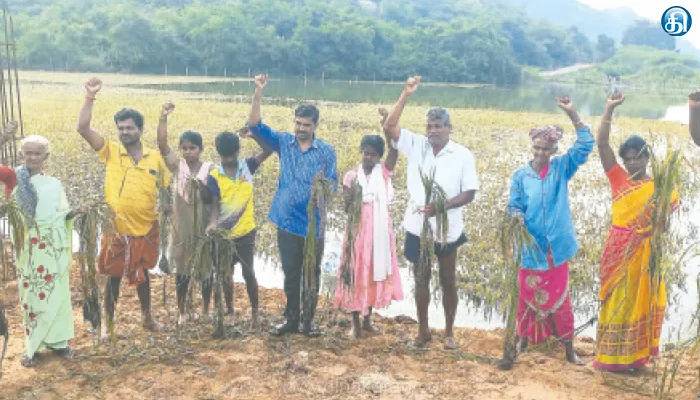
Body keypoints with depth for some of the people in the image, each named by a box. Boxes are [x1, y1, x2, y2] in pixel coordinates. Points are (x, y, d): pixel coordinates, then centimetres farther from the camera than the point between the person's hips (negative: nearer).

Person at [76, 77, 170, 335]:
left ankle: (147, 317, 37)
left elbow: (167, 189, 7)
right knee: (113, 277, 10)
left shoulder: (155, 158, -1)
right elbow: (83, 128, -15)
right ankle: (108, 322, 26)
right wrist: (90, 97, -23)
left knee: (142, 275, 19)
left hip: (146, 229, 2)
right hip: (116, 229, -2)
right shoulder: (110, 152, -5)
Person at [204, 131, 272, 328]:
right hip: (224, 233, 0)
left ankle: (254, 311, 21)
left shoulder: (247, 167, -3)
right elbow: (215, 205, -11)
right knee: (227, 273, 12)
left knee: (248, 272, 5)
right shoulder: (214, 177, -7)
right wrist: (213, 223, -29)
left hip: (246, 231, 0)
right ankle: (230, 311, 27)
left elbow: (268, 150, -10)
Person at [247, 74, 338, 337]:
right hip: (286, 221, 2)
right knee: (291, 274, 13)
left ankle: (309, 321, 22)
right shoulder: (284, 142, 1)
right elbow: (255, 126, -8)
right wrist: (258, 93, -19)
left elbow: (333, 184, -3)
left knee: (311, 275, 8)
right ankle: (291, 320, 25)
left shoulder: (326, 151, -3)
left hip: (312, 224, -2)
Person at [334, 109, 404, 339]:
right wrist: (347, 197, -24)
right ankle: (355, 322, 18)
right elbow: (346, 205, -1)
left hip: (379, 230, 2)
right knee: (356, 273, 4)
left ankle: (368, 319, 29)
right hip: (358, 229, -1)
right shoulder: (351, 176, -2)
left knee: (375, 272, 12)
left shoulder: (384, 171, -1)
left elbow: (395, 147, -17)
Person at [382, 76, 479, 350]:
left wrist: (442, 206, -23)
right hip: (418, 227, 2)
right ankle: (423, 330, 28)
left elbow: (470, 193, -9)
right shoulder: (416, 145, -1)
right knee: (421, 280, 13)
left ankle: (449, 332, 26)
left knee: (448, 282, 11)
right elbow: (389, 127, -12)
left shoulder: (463, 155, -7)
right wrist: (405, 95, -18)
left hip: (447, 230, -2)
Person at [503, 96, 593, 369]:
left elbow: (585, 145, -8)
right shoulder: (520, 176, -3)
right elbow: (514, 206, 0)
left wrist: (572, 114, -17)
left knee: (560, 297, 11)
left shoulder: (562, 168, 0)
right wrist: (516, 216, -24)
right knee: (527, 297, 11)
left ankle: (569, 347, 25)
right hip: (530, 246, 0)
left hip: (556, 246, 1)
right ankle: (523, 340, 28)